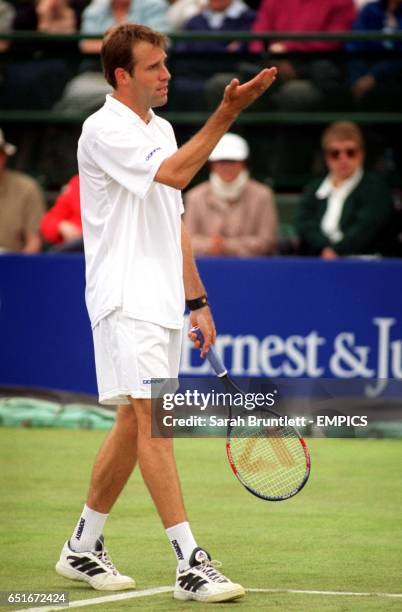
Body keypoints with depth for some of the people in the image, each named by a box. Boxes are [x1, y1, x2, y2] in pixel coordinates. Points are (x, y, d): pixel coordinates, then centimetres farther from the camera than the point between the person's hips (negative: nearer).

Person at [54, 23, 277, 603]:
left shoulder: (161, 129, 17)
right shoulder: (104, 130, -11)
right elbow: (174, 173, -26)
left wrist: (197, 299, 19)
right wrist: (227, 113, -30)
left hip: (162, 302, 9)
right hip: (124, 300, -9)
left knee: (133, 426, 11)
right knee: (152, 419, -14)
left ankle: (82, 549, 23)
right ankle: (191, 564, -19)